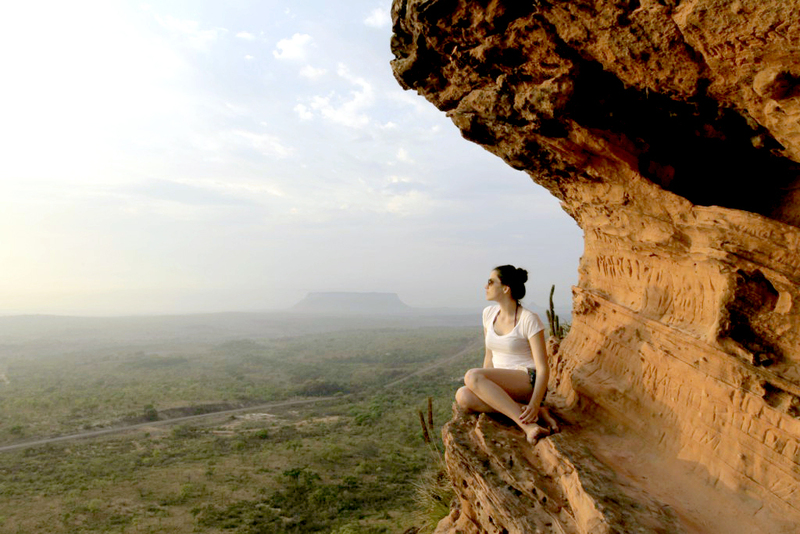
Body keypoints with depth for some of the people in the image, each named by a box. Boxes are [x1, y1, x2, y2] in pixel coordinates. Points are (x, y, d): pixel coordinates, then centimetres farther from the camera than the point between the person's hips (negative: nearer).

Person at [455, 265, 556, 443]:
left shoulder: (529, 319, -12)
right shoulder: (489, 313, 8)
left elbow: (543, 368, -15)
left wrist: (535, 404, -28)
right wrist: (483, 388, 4)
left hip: (528, 382, -6)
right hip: (501, 387, 6)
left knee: (471, 376, -31)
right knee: (463, 397, -24)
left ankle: (526, 423, -31)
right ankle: (526, 411, -19)